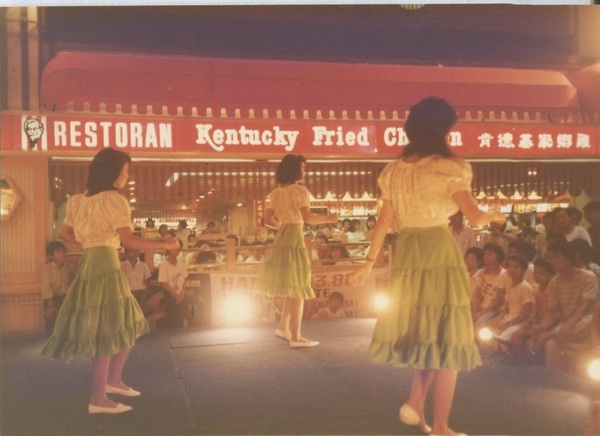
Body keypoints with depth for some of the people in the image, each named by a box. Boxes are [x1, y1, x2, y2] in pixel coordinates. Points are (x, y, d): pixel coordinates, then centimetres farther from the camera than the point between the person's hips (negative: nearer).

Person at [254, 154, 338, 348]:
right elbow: (307, 217, -18)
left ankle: (283, 327, 23)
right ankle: (296, 336, -1)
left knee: (291, 286, 19)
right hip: (295, 237, -8)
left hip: (281, 238, 8)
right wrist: (328, 219, -5)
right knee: (298, 288, -3)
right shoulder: (300, 190, -9)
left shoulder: (276, 193, 11)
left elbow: (268, 220, 10)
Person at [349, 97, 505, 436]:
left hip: (405, 254, 6)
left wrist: (370, 262, 13)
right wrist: (493, 216, 10)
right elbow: (475, 217, -11)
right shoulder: (449, 168, -9)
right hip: (439, 251, -6)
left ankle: (416, 404, 11)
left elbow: (384, 221, 8)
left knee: (421, 331, 21)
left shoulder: (394, 170, 8)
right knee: (446, 337, 3)